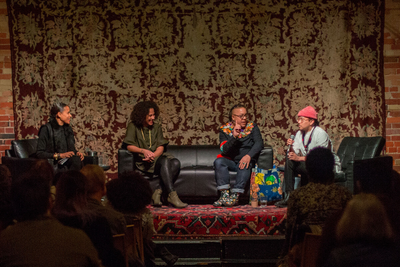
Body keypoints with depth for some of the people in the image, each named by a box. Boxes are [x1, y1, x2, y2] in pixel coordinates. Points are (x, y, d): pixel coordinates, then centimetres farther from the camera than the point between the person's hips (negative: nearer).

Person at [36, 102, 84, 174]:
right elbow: (39, 153, -10)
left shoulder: (68, 128, 17)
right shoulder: (46, 129, -4)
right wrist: (60, 155, -17)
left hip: (66, 162, 6)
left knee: (77, 159, -28)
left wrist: (77, 153, 1)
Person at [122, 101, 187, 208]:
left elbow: (161, 147, 8)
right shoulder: (133, 126, 6)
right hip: (143, 160, -5)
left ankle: (158, 191, -31)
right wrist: (143, 151, -21)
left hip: (157, 156, 5)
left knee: (176, 163, -28)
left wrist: (153, 155, -14)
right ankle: (172, 195, -43)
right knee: (165, 162, -35)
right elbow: (129, 146, -4)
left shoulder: (157, 127, 18)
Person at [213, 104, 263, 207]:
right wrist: (234, 136, -24)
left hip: (245, 160, -1)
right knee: (218, 161, -29)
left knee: (245, 164, -34)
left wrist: (249, 156, -27)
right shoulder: (224, 129, 3)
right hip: (230, 161, 1)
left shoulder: (252, 127, 5)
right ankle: (224, 194, -36)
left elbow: (259, 143, -9)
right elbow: (224, 150, -9)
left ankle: (235, 196, -38)